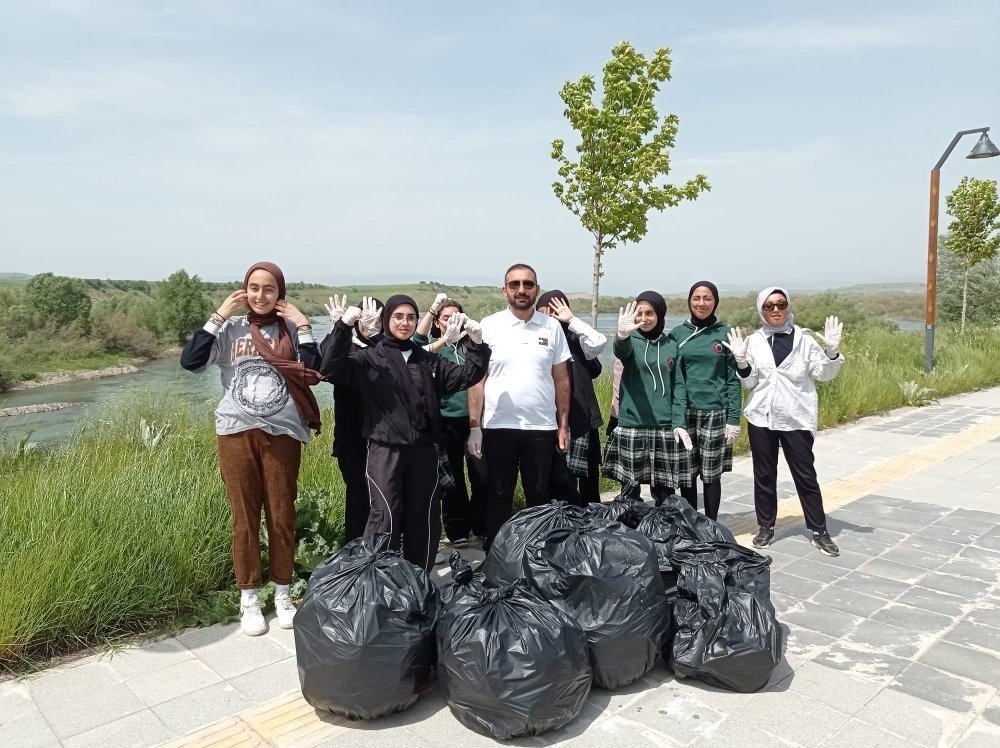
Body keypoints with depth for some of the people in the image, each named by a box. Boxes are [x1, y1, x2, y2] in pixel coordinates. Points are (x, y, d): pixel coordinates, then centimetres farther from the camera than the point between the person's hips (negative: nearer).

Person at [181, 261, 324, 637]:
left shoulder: (291, 330, 3)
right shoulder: (230, 329, 3)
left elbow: (313, 374, -8)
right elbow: (190, 361, -7)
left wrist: (303, 326, -8)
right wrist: (218, 316, -7)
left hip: (283, 433, 0)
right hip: (237, 432, 0)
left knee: (282, 516, 7)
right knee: (244, 517, 7)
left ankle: (282, 594, 24)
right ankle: (249, 598, 21)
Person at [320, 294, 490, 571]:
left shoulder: (428, 361, 13)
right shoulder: (369, 358, 1)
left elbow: (466, 376, 11)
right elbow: (331, 370, -13)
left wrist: (477, 344, -5)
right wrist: (343, 327, -25)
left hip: (424, 450, 4)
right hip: (385, 450, -4)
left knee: (423, 518, 12)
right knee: (385, 518, -7)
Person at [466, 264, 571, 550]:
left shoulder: (552, 327, 4)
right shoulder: (489, 326, -1)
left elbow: (561, 380, 7)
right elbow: (477, 379, -2)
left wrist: (563, 425, 4)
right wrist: (474, 426, -7)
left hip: (542, 427, 2)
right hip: (498, 427, -1)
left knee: (539, 496, 11)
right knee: (499, 496, 9)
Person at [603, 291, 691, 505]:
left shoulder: (671, 345, 8)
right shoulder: (631, 340, 0)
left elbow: (678, 386, 7)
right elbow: (621, 351, -25)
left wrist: (679, 423, -4)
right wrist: (622, 335, -48)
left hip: (664, 428, 2)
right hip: (632, 427, -2)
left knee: (663, 490, 6)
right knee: (630, 488, 2)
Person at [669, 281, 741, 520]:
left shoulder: (725, 333, 1)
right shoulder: (677, 333, 5)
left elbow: (733, 379, 0)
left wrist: (734, 419, -6)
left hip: (715, 413, -1)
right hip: (684, 413, 1)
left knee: (711, 473, 5)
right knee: (686, 475, 4)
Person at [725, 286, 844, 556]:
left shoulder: (804, 339, 1)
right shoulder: (753, 341, 3)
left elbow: (823, 374, 1)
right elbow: (749, 382, 4)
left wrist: (832, 351, -14)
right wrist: (741, 360, -12)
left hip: (796, 418, -1)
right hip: (761, 417, 1)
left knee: (805, 475, 3)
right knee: (764, 474, 9)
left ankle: (819, 531, 14)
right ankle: (766, 527, 22)